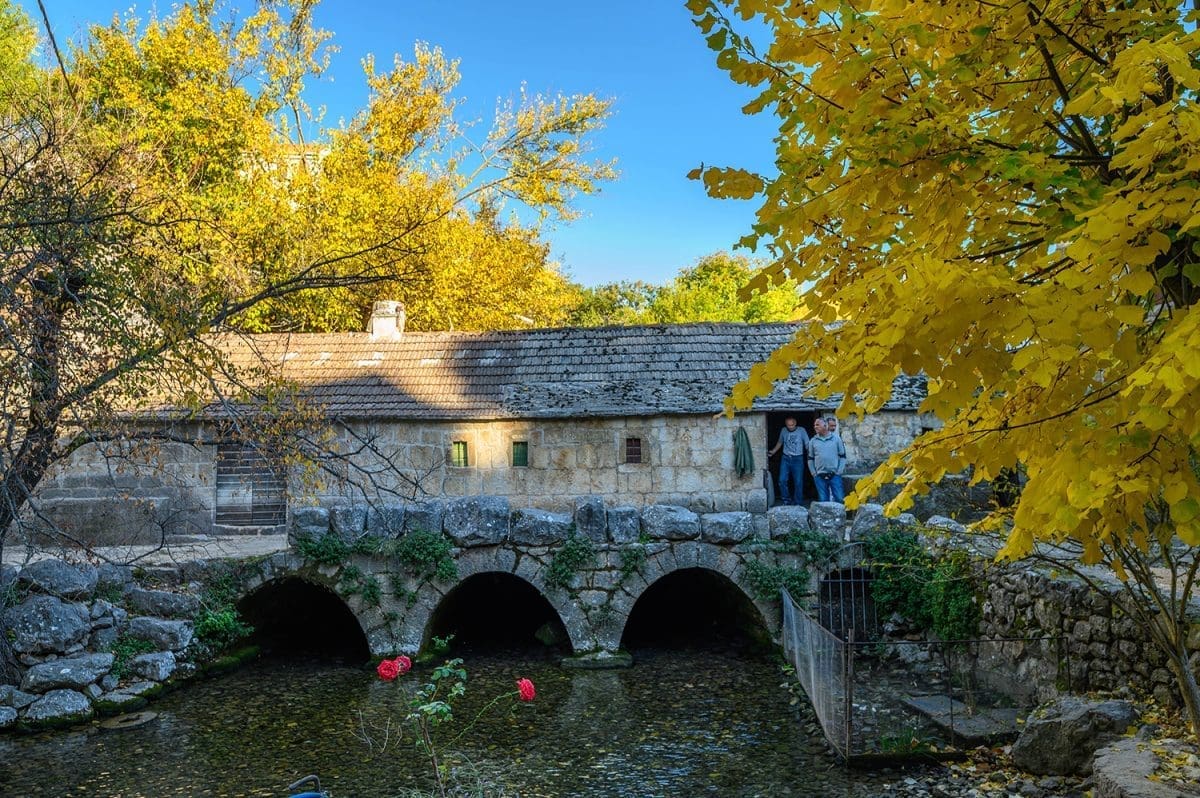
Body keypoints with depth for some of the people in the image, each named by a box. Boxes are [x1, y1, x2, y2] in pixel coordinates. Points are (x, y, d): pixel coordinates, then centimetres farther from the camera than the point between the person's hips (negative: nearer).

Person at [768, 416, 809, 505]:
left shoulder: (802, 430, -3)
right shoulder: (783, 430, 6)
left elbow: (807, 444, -3)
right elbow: (780, 442, 22)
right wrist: (773, 452, 17)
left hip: (798, 459, -3)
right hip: (785, 458, 3)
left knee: (798, 482, 0)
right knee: (782, 480, -5)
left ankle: (797, 503, 11)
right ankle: (786, 500, 10)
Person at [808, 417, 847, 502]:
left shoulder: (836, 438, 3)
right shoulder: (813, 441, 7)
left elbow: (843, 456, 5)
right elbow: (810, 459, 12)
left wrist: (839, 471, -4)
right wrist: (814, 473, 3)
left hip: (834, 475, -1)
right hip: (819, 476, 1)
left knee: (839, 498, -2)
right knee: (823, 500, 4)